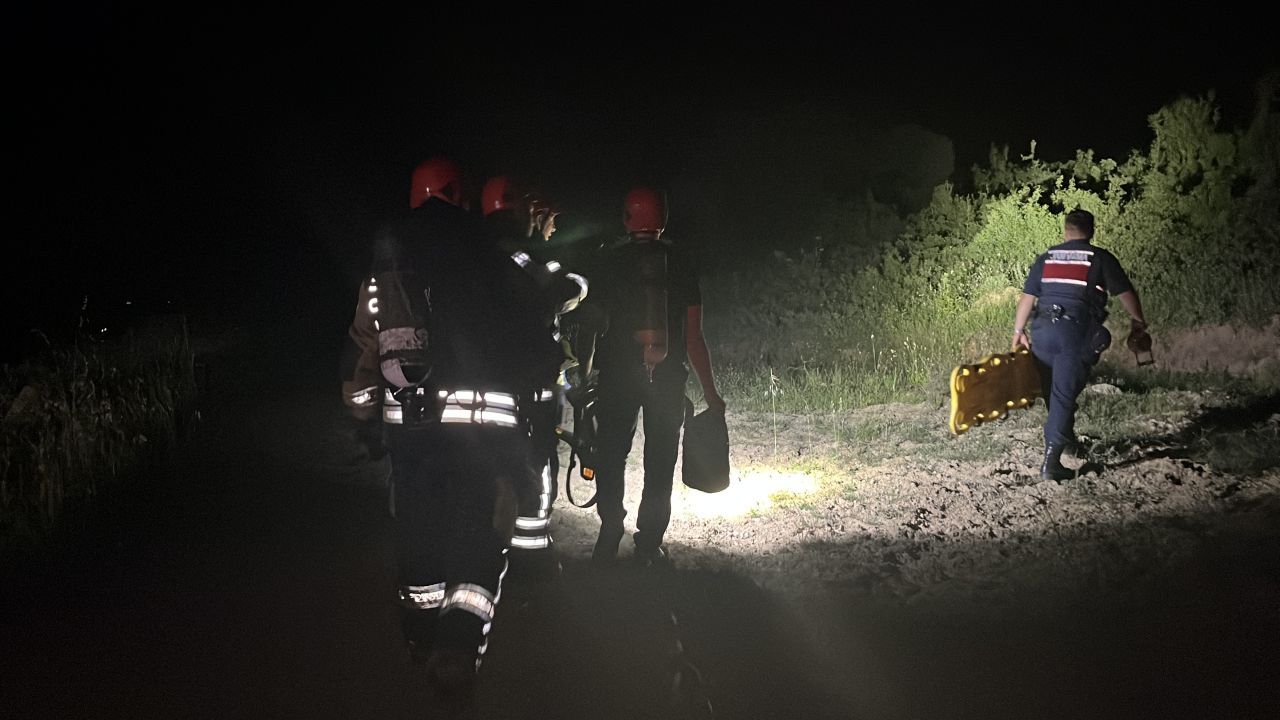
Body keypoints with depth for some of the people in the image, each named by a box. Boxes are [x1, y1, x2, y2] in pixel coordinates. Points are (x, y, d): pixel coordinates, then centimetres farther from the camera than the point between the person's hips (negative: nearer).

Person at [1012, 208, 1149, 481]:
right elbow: (1126, 293, 3)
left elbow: (1027, 297, 10)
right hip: (1077, 333, -3)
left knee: (1052, 393, 18)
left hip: (1043, 330, 4)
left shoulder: (1046, 258, 12)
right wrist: (1138, 321, 18)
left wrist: (1019, 331, 18)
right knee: (1064, 395, -4)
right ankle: (1050, 463, -8)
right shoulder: (1100, 258, 2)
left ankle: (1065, 440, 35)